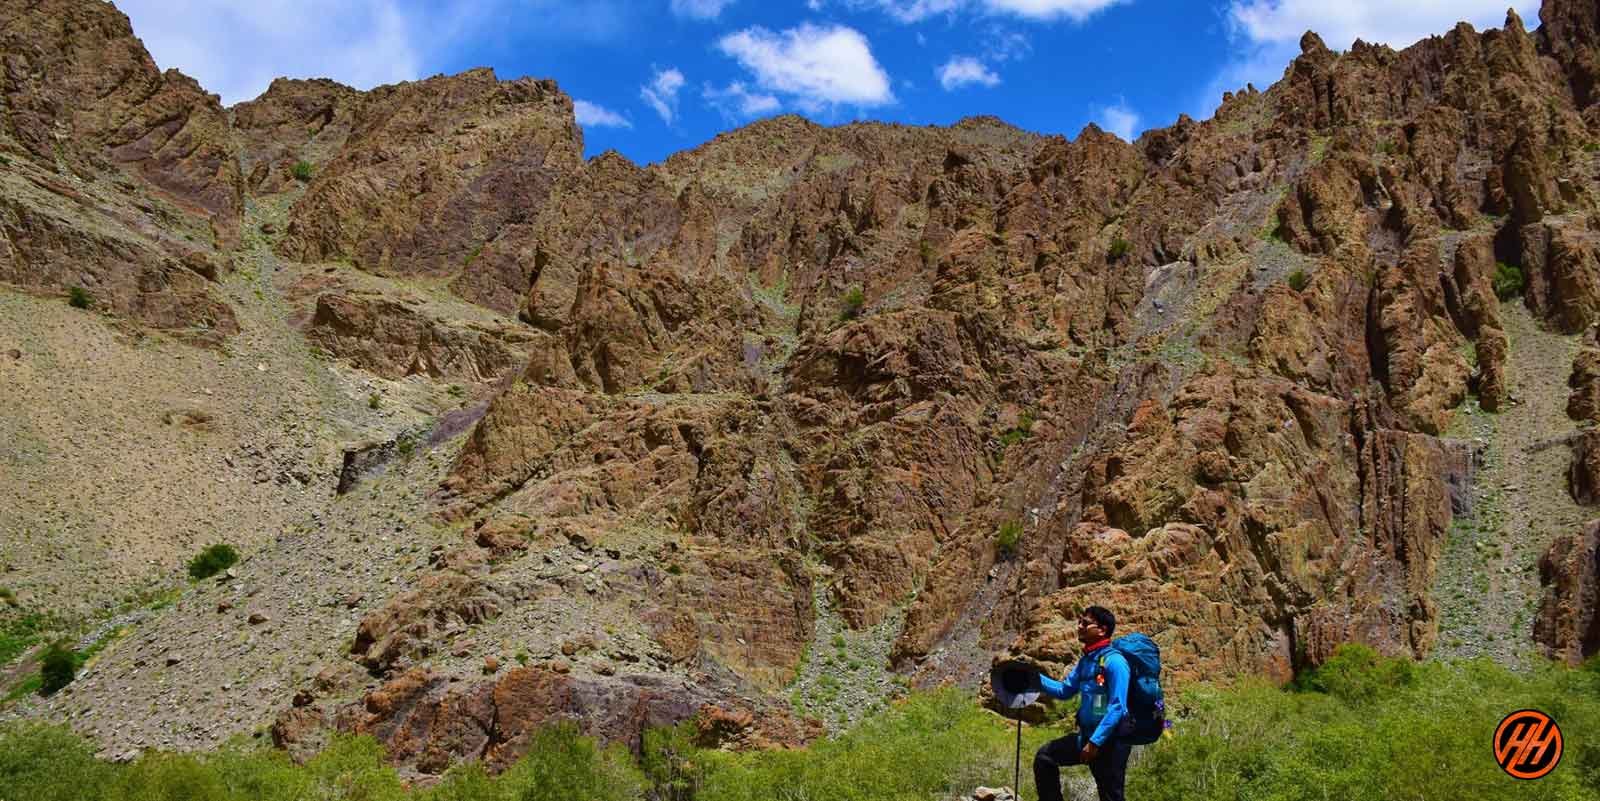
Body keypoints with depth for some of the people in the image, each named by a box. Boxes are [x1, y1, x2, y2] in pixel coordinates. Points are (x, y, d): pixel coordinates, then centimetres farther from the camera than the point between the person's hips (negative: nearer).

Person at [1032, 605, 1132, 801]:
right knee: (1045, 756, 8)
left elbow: (1117, 708, -23)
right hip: (1087, 734, 8)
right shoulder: (1085, 660, 9)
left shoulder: (1113, 661, -18)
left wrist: (1095, 742, -24)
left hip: (1110, 740, -8)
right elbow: (1065, 690, 17)